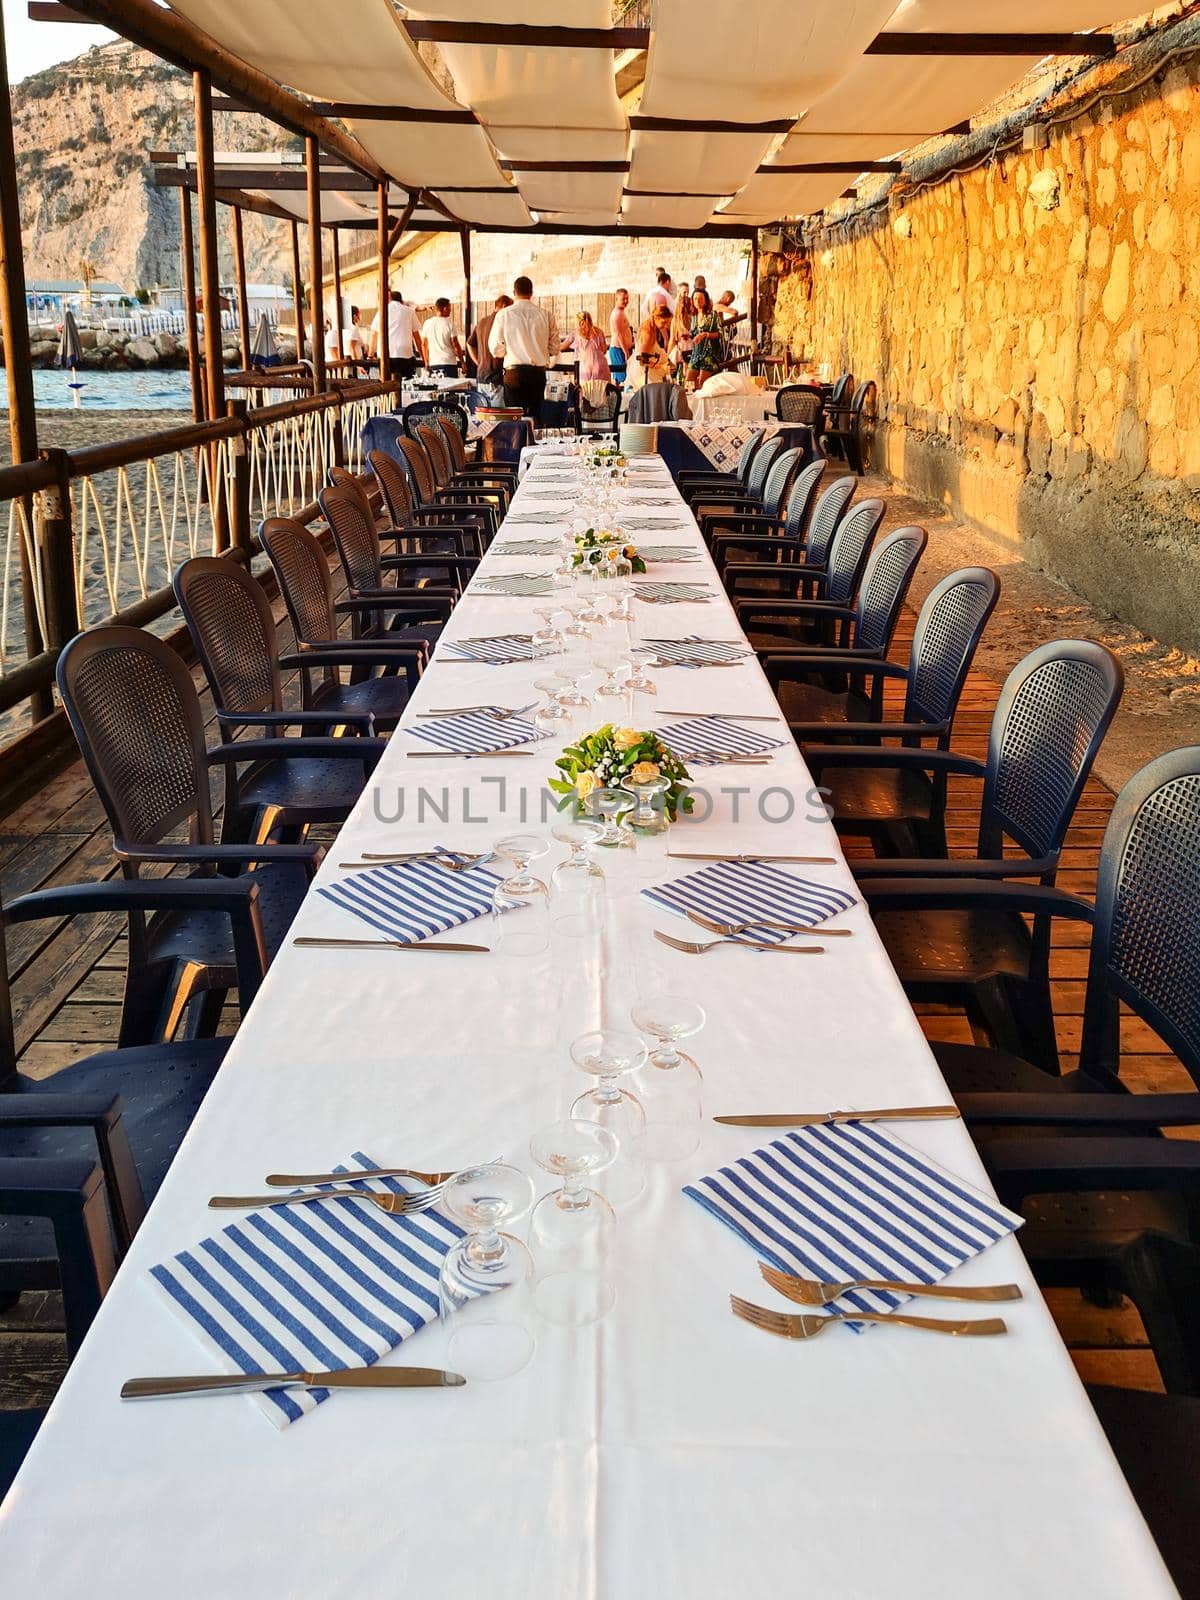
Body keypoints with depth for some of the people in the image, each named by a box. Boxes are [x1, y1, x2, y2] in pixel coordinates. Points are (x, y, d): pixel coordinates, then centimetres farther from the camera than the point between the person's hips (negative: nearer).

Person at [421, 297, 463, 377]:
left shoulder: (427, 324, 6)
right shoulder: (449, 324, -6)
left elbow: (423, 345, 10)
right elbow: (455, 345, -6)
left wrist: (426, 364, 19)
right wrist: (462, 362, 3)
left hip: (433, 364, 4)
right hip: (449, 363, -4)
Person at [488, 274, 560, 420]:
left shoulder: (504, 314, -2)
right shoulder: (546, 315, 2)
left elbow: (495, 348, 0)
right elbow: (554, 348, 7)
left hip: (514, 371, -2)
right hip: (539, 372, 2)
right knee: (535, 415, 8)